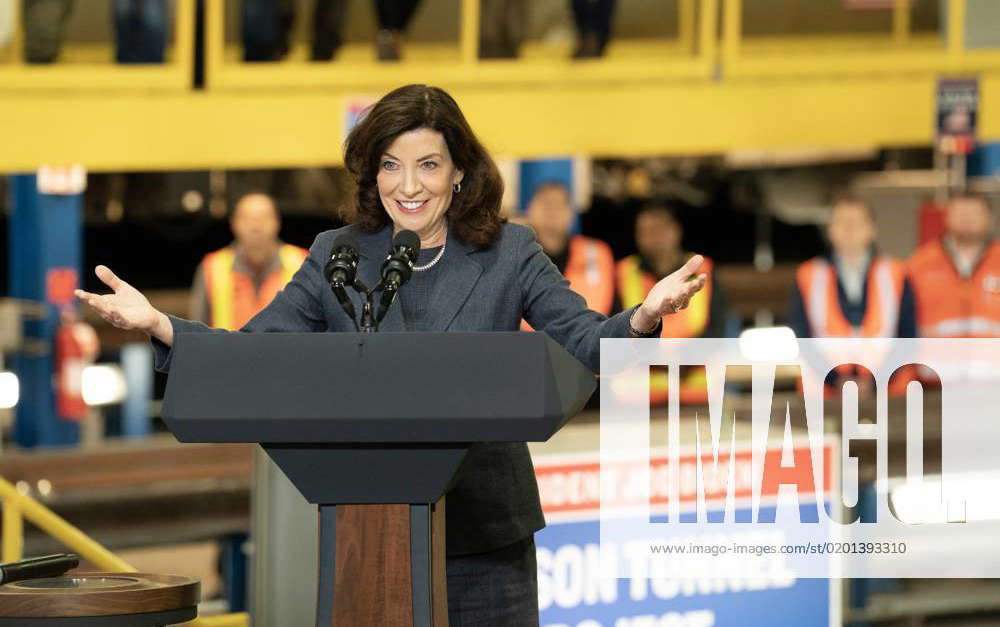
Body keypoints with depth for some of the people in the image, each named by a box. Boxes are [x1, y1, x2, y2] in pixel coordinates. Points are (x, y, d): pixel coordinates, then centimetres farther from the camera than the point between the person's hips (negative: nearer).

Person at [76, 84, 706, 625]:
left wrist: (642, 319, -28)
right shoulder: (337, 257, 8)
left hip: (484, 532, -1)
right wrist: (158, 325, -11)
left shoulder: (510, 255, 3)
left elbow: (584, 343, -6)